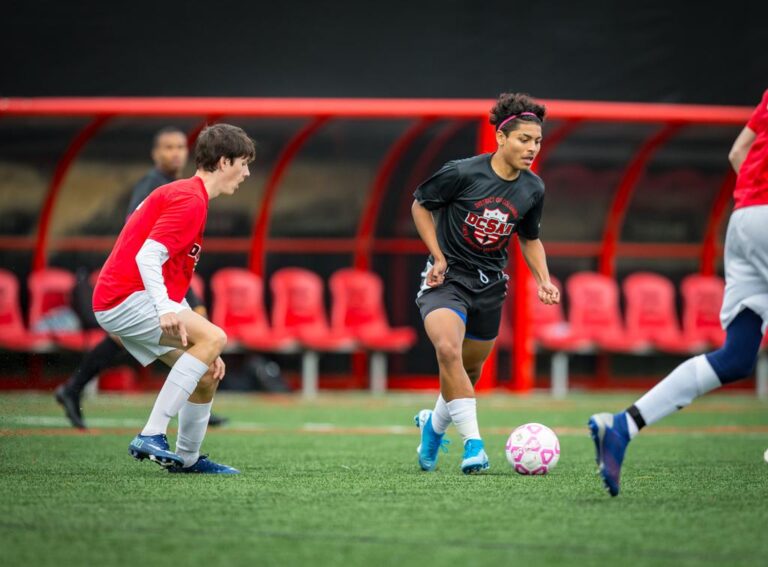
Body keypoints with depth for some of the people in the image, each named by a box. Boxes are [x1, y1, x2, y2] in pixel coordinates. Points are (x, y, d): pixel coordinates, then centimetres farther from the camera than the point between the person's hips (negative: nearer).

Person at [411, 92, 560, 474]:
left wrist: (543, 281, 1)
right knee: (448, 350, -29)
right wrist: (438, 256, -9)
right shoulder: (462, 173, -17)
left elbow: (530, 239, 15)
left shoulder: (533, 189, -1)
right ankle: (473, 442, -27)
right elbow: (420, 206, -2)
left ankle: (434, 423, 43)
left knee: (471, 371, 13)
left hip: (489, 285, 5)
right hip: (446, 278, -5)